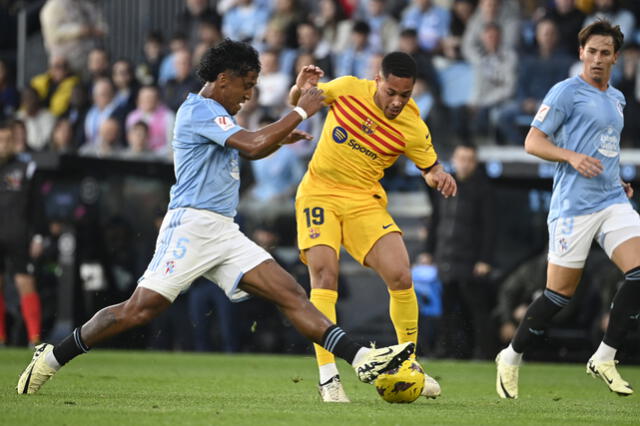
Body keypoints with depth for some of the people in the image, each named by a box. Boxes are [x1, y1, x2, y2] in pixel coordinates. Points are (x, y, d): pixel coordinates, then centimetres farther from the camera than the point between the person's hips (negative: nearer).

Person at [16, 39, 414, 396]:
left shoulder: (219, 115, 22)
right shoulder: (199, 110, -8)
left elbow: (252, 149, 41)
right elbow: (253, 144, -19)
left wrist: (281, 138, 20)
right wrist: (302, 111, -10)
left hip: (225, 233, 9)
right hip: (192, 224, -9)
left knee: (291, 293, -4)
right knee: (141, 308, -13)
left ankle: (363, 359, -14)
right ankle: (52, 357, 0)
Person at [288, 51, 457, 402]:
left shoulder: (413, 129, -9)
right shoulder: (347, 89, -8)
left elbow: (430, 169, 7)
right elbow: (298, 102, 7)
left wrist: (440, 176, -17)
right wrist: (300, 89, -17)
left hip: (364, 201, 1)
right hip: (319, 193, -1)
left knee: (401, 277, -12)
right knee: (324, 278, -17)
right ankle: (328, 378, -14)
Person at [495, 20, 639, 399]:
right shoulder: (567, 91, -5)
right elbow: (533, 142, -8)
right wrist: (572, 157, -23)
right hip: (574, 206, -6)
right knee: (561, 292, -3)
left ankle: (604, 359, -1)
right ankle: (511, 359, 16)